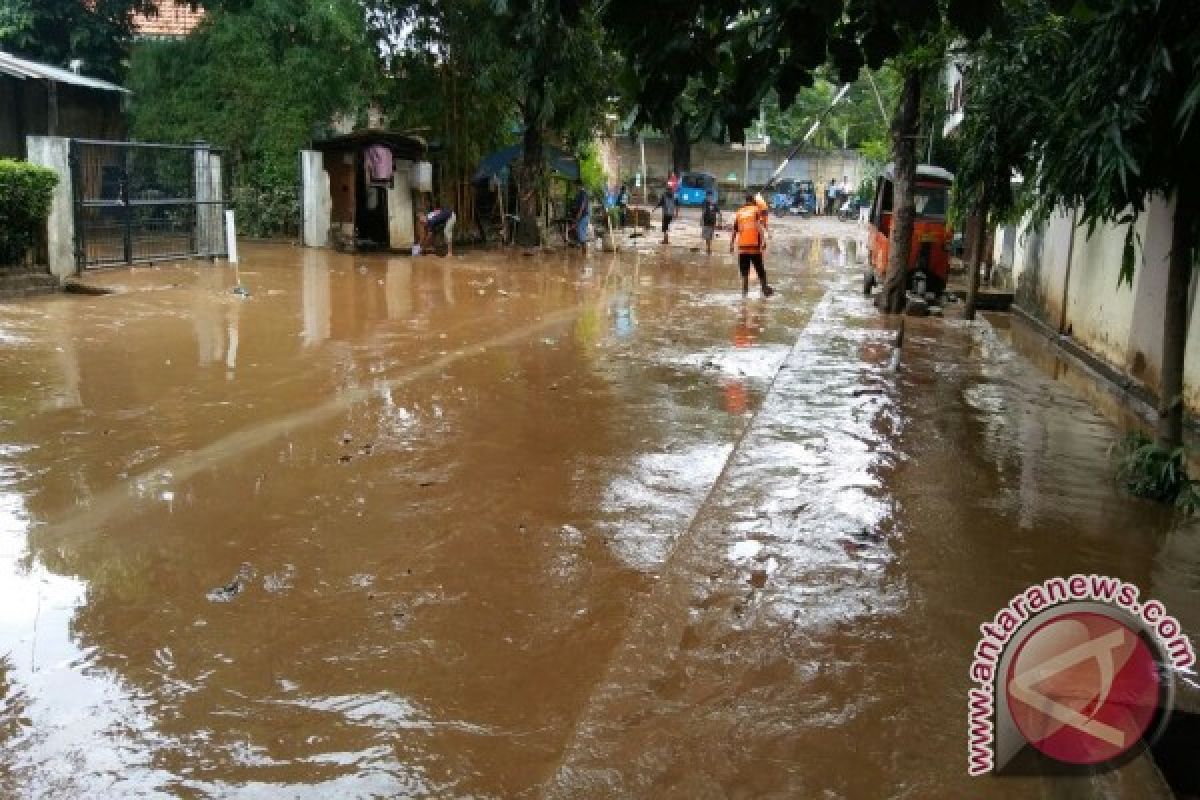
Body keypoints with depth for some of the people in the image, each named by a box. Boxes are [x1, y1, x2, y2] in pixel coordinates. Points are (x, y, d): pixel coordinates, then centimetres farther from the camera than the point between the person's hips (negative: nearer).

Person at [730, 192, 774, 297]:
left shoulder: (739, 212, 13)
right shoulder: (756, 210, 4)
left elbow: (735, 231, 15)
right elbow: (759, 226, -12)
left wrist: (731, 245, 23)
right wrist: (763, 241, -19)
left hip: (742, 246, 3)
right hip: (754, 245, -3)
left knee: (744, 273, 5)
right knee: (760, 270, 10)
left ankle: (744, 292, 0)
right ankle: (764, 288, 18)